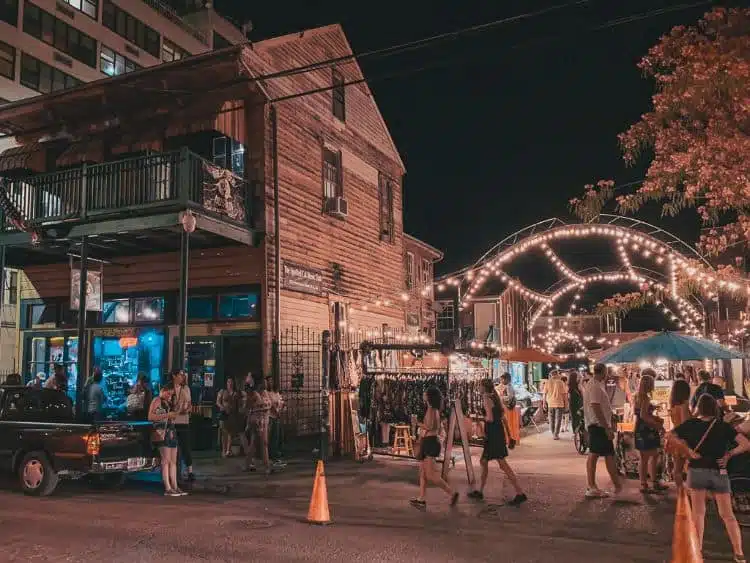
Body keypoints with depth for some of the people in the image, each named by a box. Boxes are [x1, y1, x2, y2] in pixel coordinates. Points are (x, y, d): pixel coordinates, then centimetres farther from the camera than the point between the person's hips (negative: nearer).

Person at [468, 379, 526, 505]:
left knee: (503, 464, -8)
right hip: (499, 432, 10)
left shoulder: (487, 399, -14)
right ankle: (480, 492, 26)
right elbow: (503, 418, 14)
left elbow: (490, 418, -24)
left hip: (492, 434, -10)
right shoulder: (496, 398, 12)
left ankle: (520, 493, -9)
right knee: (484, 461, 18)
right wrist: (509, 436, 18)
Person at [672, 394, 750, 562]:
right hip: (719, 472, 1)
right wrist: (729, 454, 1)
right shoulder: (724, 426, -2)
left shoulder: (690, 424, -3)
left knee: (698, 513, 8)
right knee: (727, 515, 12)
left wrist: (687, 452, -4)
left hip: (697, 471, -1)